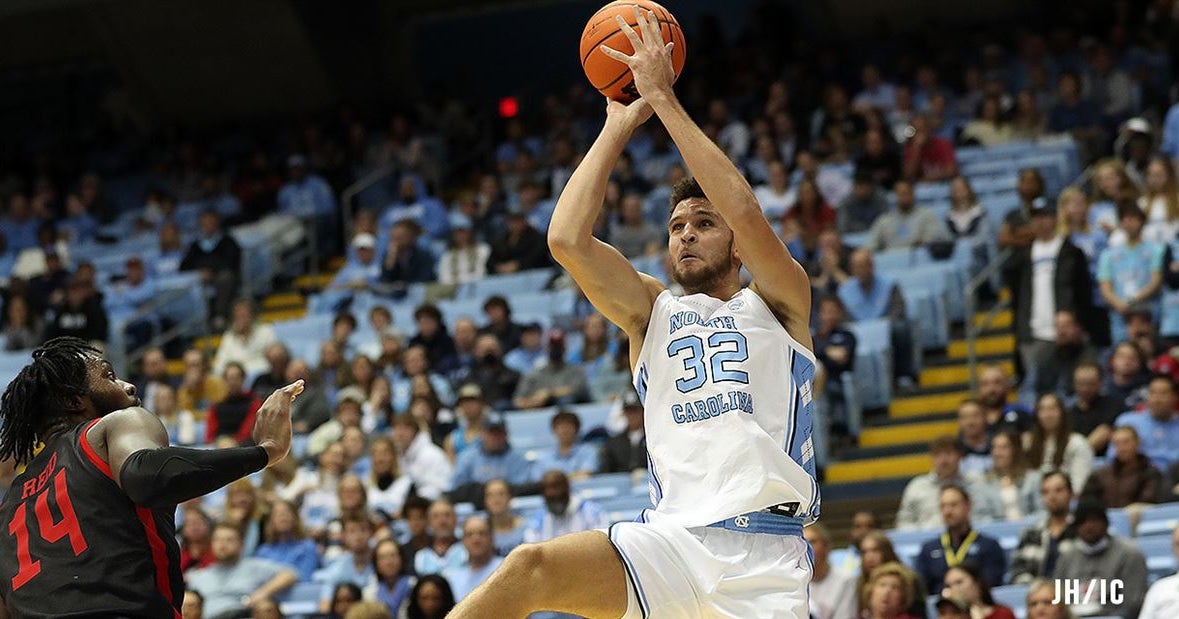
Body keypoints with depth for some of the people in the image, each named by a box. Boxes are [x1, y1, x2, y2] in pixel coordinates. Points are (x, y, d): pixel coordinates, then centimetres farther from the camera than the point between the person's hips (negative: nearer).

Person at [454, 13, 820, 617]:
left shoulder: (777, 304, 14)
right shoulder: (652, 312, 21)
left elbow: (744, 211, -6)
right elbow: (567, 239, 5)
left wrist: (663, 99, -3)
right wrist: (619, 126, 9)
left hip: (762, 562, -2)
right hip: (670, 539, 2)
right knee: (529, 568, -23)